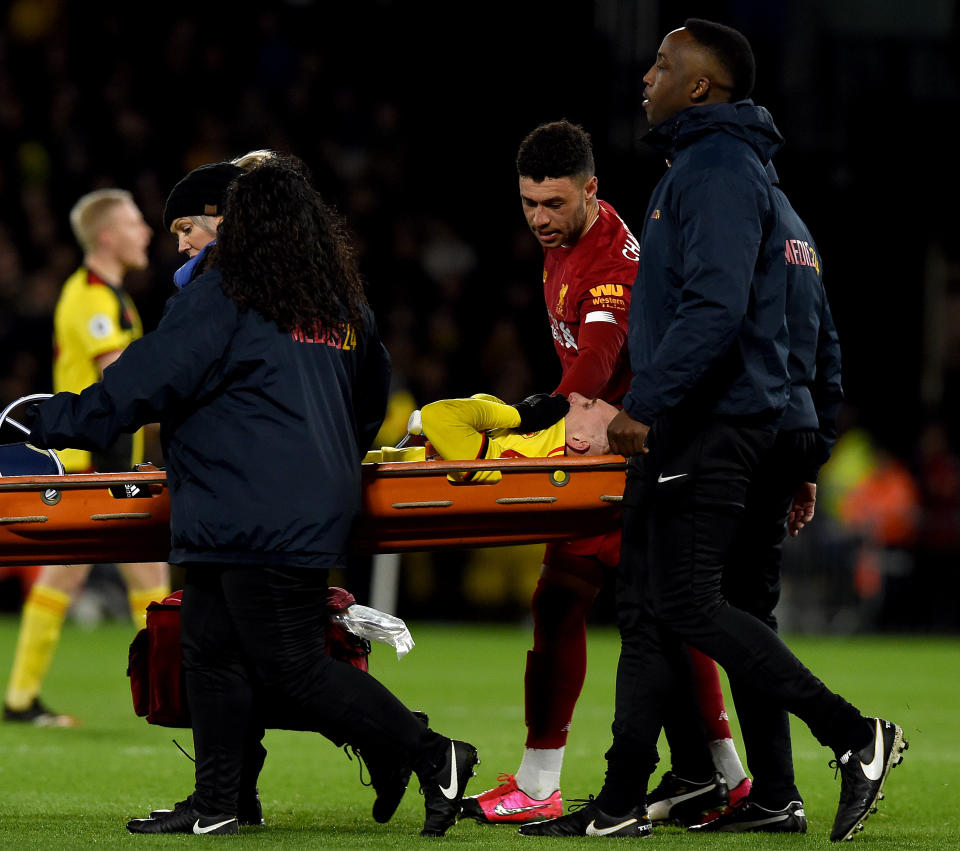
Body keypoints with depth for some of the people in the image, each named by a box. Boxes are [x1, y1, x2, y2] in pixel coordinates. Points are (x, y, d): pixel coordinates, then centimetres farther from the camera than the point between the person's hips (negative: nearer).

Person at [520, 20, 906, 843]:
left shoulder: (720, 171, -15)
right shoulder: (698, 165, 19)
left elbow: (714, 309, -26)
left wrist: (644, 404, -27)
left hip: (716, 425, -10)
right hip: (682, 427, 10)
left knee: (685, 603, -12)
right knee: (645, 605, 8)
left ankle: (856, 736, -8)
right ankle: (622, 803, 10)